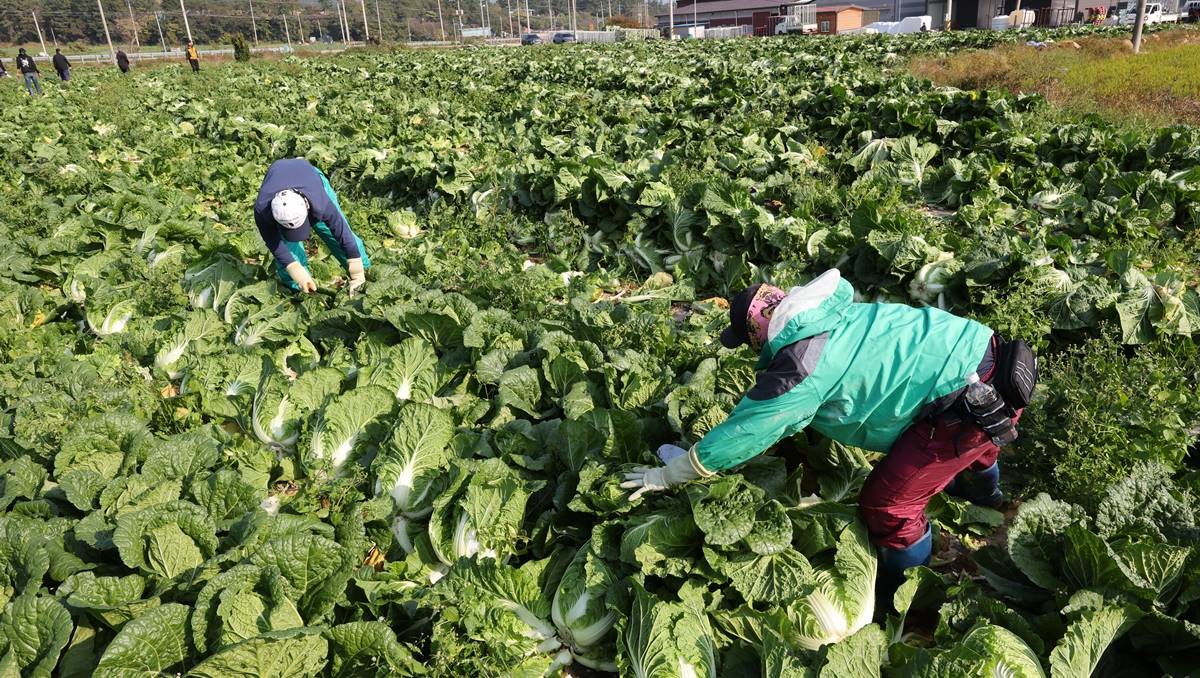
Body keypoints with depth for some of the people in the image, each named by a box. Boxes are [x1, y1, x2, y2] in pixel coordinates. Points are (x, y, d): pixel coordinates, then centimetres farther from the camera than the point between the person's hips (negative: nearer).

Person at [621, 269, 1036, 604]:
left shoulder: (800, 369, -17)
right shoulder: (831, 311, 7)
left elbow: (741, 435, -11)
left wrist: (666, 475, 1)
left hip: (970, 399, -9)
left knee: (886, 503, 1)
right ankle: (983, 490, 72)